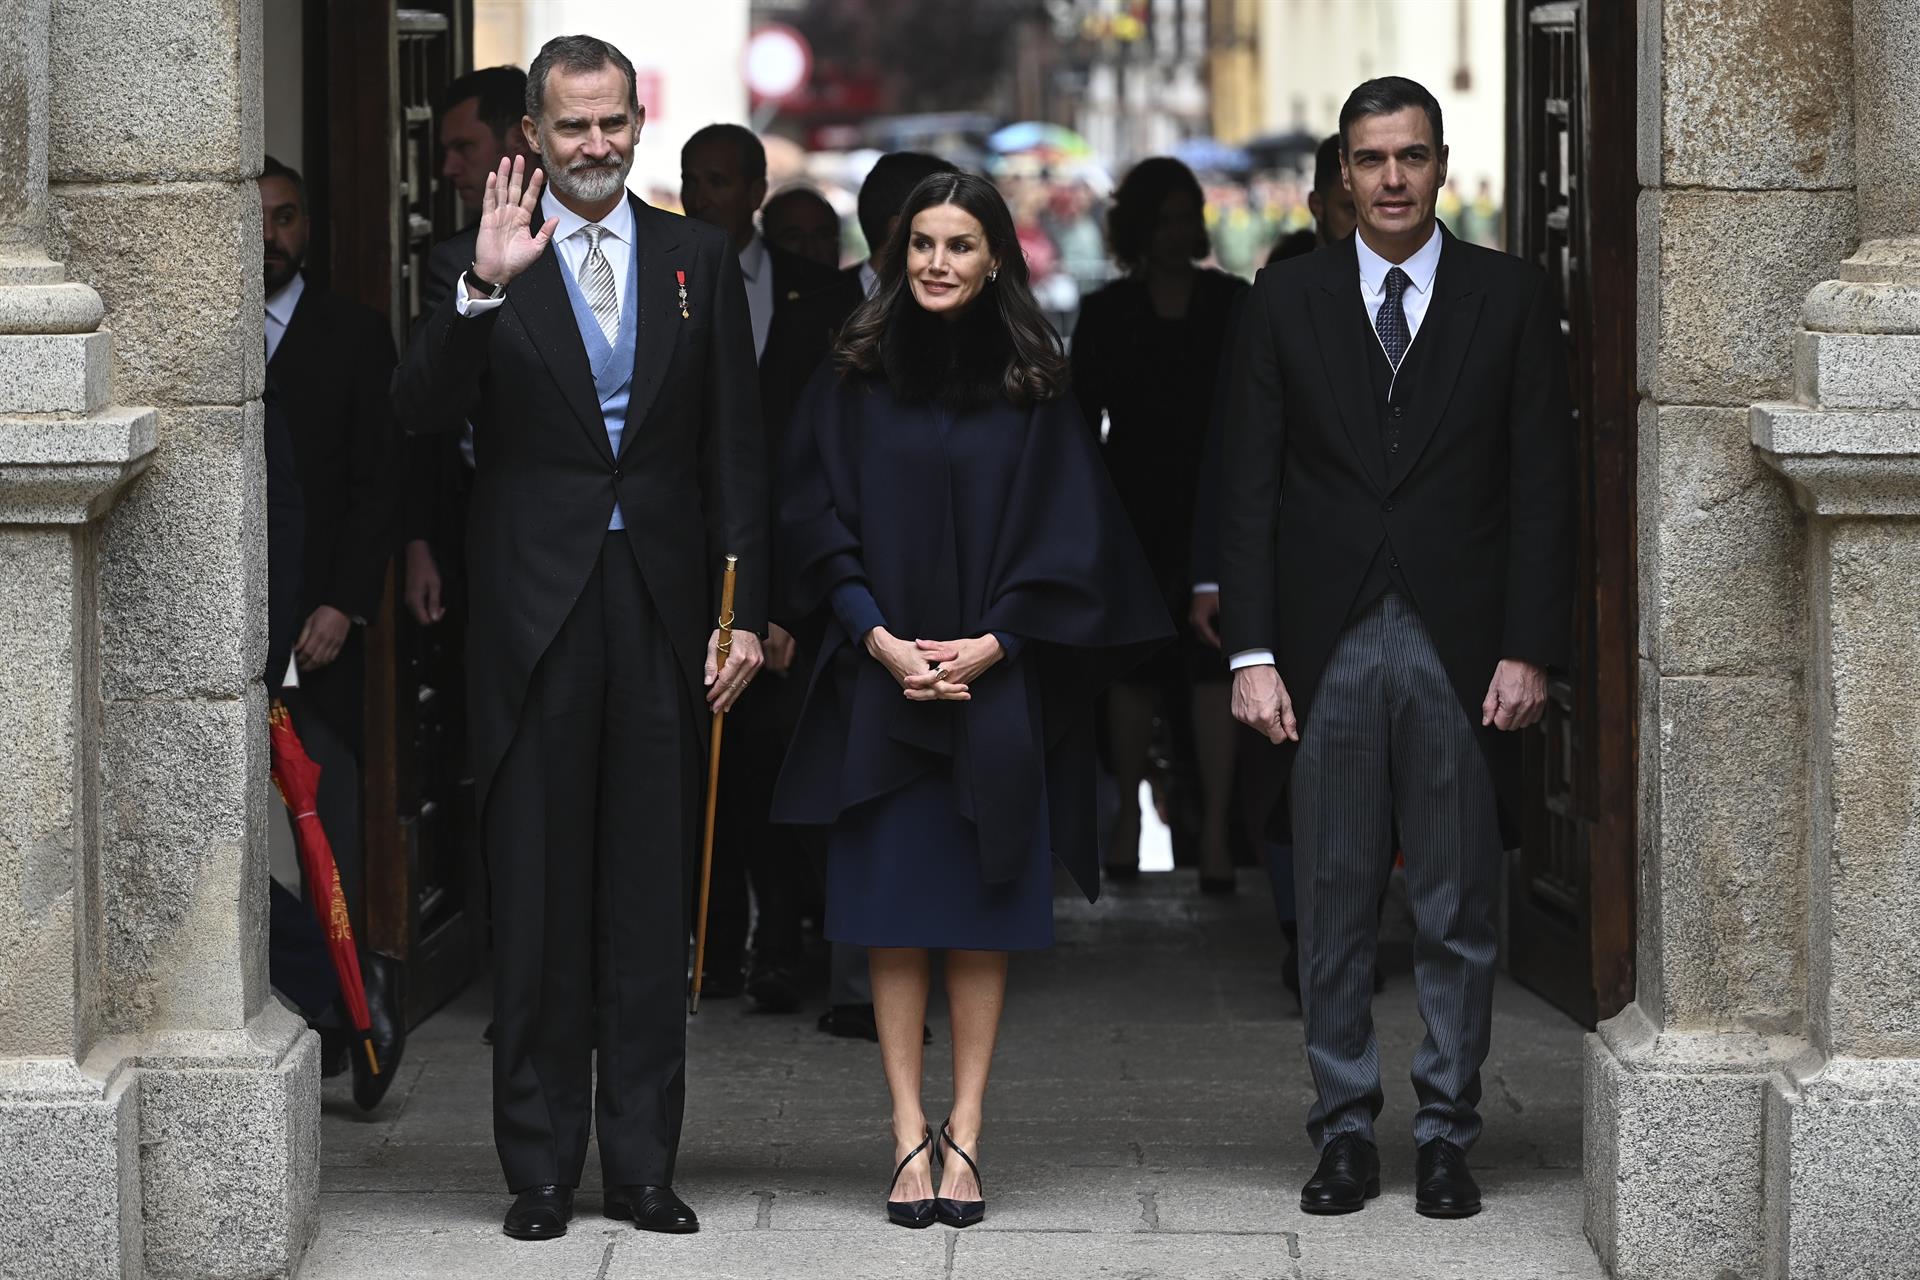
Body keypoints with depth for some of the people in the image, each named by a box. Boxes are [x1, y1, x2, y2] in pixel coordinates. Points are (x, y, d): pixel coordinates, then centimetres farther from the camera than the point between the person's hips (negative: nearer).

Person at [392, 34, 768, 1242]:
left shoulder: (698, 258, 8)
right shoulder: (490, 262, 1)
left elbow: (736, 450, 8)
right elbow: (423, 411, -12)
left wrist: (745, 612, 1)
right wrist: (482, 289, -27)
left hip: (664, 610, 2)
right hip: (537, 611, -2)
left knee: (652, 900, 6)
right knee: (538, 902, 3)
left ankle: (643, 1163, 12)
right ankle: (541, 1165, 9)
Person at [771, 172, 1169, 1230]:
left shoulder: (1034, 386, 3)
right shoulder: (855, 378, 4)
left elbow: (1066, 535, 1)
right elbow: (818, 520, 1)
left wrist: (987, 645, -10)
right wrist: (882, 642, -11)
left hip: (996, 685, 0)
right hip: (881, 680, 0)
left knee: (982, 911, 1)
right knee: (892, 914, -1)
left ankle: (966, 1131, 5)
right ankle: (909, 1133, 3)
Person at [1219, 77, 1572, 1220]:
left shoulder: (1512, 299, 4)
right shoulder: (1289, 300, 7)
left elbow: (1543, 486, 2)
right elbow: (1252, 486, 5)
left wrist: (1531, 650, -6)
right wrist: (1252, 651, -3)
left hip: (1462, 651, -1)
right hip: (1328, 645, 1)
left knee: (1461, 913, 3)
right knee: (1334, 911, 4)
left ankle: (1447, 1136, 12)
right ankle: (1346, 1134, 12)